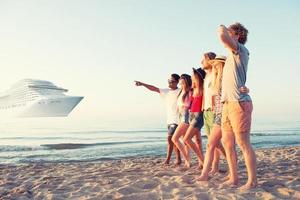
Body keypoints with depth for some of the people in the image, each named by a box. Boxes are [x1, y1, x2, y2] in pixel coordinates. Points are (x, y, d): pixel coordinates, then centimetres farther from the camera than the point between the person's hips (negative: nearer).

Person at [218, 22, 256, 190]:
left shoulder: (241, 50, -5)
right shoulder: (231, 56, 21)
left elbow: (222, 37, -22)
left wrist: (223, 28, -3)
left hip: (239, 103, -9)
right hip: (227, 104, 9)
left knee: (244, 144, -6)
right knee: (227, 143, 9)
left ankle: (252, 181, 3)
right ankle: (234, 178, 17)